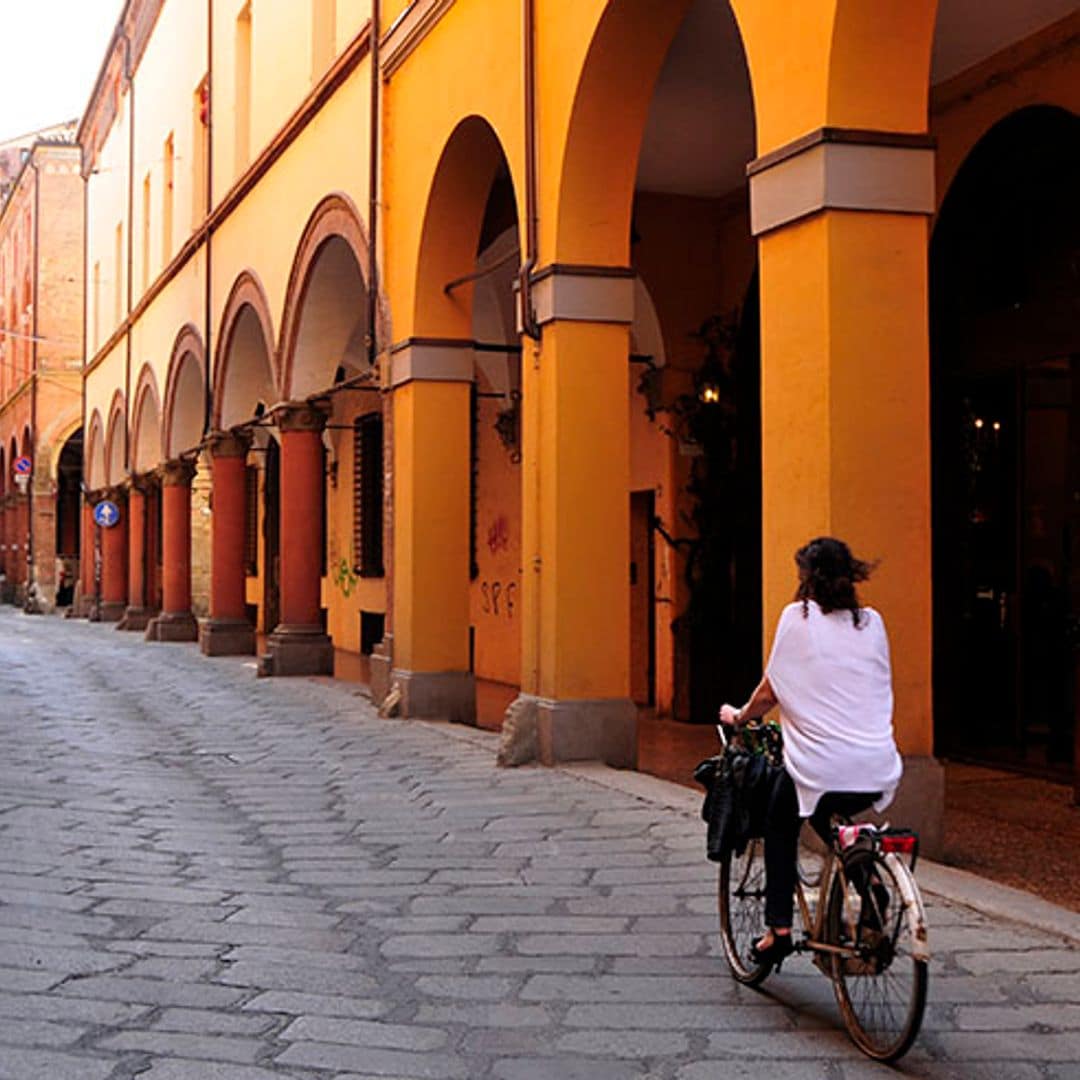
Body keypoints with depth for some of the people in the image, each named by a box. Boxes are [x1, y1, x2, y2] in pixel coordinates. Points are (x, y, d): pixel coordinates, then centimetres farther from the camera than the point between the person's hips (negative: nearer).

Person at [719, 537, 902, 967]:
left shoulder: (798, 616, -1)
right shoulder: (873, 622, 12)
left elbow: (769, 692, 3)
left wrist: (738, 717, 23)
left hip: (821, 765, -4)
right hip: (878, 774, 4)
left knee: (780, 827, 22)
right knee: (830, 820, 34)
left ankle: (778, 929, 13)